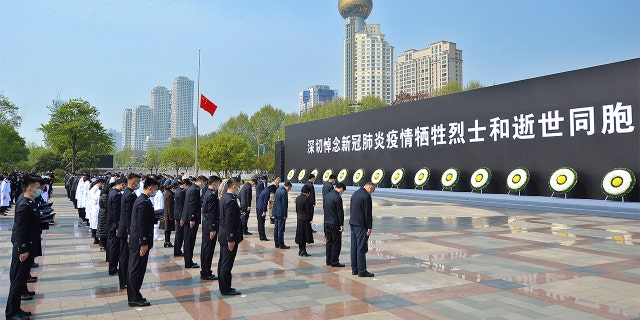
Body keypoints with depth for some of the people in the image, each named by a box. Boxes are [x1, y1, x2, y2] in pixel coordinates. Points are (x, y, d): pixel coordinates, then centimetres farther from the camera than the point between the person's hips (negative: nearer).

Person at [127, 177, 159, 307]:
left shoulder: (140, 199, 11)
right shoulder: (145, 202, -20)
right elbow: (142, 224, -22)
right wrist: (144, 243, -20)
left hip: (135, 240, 10)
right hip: (140, 241, -10)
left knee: (135, 269, 16)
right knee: (137, 270, 0)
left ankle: (133, 296, 26)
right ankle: (135, 299, 9)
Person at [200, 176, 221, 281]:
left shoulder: (206, 193, 11)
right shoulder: (212, 195, -18)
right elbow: (212, 213, -21)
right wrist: (213, 229, -19)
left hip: (205, 225, 10)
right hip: (210, 226, -10)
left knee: (205, 248, 15)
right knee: (208, 249, -2)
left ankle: (205, 271, 26)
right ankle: (206, 273, 6)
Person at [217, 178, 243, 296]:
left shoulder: (223, 198, 9)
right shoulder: (231, 200, -20)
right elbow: (229, 221, -22)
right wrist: (231, 239, -20)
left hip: (223, 235, 10)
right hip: (228, 236, -10)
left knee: (222, 262, 16)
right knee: (227, 264, 0)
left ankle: (222, 286, 27)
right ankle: (226, 289, 9)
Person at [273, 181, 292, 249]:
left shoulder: (278, 190, 10)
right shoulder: (284, 192, -18)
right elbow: (284, 204, -19)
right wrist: (285, 215, -15)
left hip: (276, 212, 9)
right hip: (281, 213, -9)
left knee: (276, 228, 13)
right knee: (281, 229, -3)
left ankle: (277, 243, 20)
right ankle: (281, 245, 2)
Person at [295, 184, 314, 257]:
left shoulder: (297, 198, 6)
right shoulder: (306, 199, -16)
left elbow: (296, 209, 12)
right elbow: (308, 210, -15)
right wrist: (310, 219, -7)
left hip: (299, 219, 7)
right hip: (305, 219, -7)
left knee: (300, 234, 13)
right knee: (305, 234, -1)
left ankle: (300, 250, 21)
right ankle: (303, 251, 2)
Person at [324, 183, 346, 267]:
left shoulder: (326, 196, 7)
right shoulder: (338, 198, -18)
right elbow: (340, 212, -17)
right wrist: (341, 225, -12)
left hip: (327, 223, 8)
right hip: (335, 224, -8)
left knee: (329, 242, 15)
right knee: (336, 243, 1)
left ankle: (328, 261, 20)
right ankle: (334, 262, 4)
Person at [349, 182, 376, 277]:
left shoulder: (355, 193, 12)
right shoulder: (366, 196, -16)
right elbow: (368, 213, -16)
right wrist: (369, 227, -12)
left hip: (353, 224, 9)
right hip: (361, 225, -9)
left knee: (354, 247, 12)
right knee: (361, 248, -4)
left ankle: (354, 269, 19)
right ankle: (362, 271, 0)